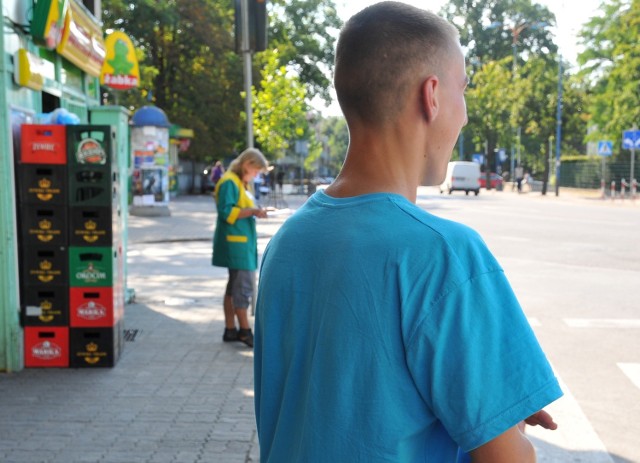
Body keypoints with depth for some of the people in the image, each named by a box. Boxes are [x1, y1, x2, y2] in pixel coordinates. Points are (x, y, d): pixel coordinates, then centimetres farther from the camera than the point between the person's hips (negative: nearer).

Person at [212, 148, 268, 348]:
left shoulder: (239, 183, 19)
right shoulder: (229, 182, -12)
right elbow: (226, 212, -20)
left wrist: (255, 211, 13)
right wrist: (252, 211, -22)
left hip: (242, 242, 11)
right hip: (236, 243, -11)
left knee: (235, 286, 12)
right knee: (243, 286, -9)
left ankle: (230, 330, 18)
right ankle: (245, 331, -4)